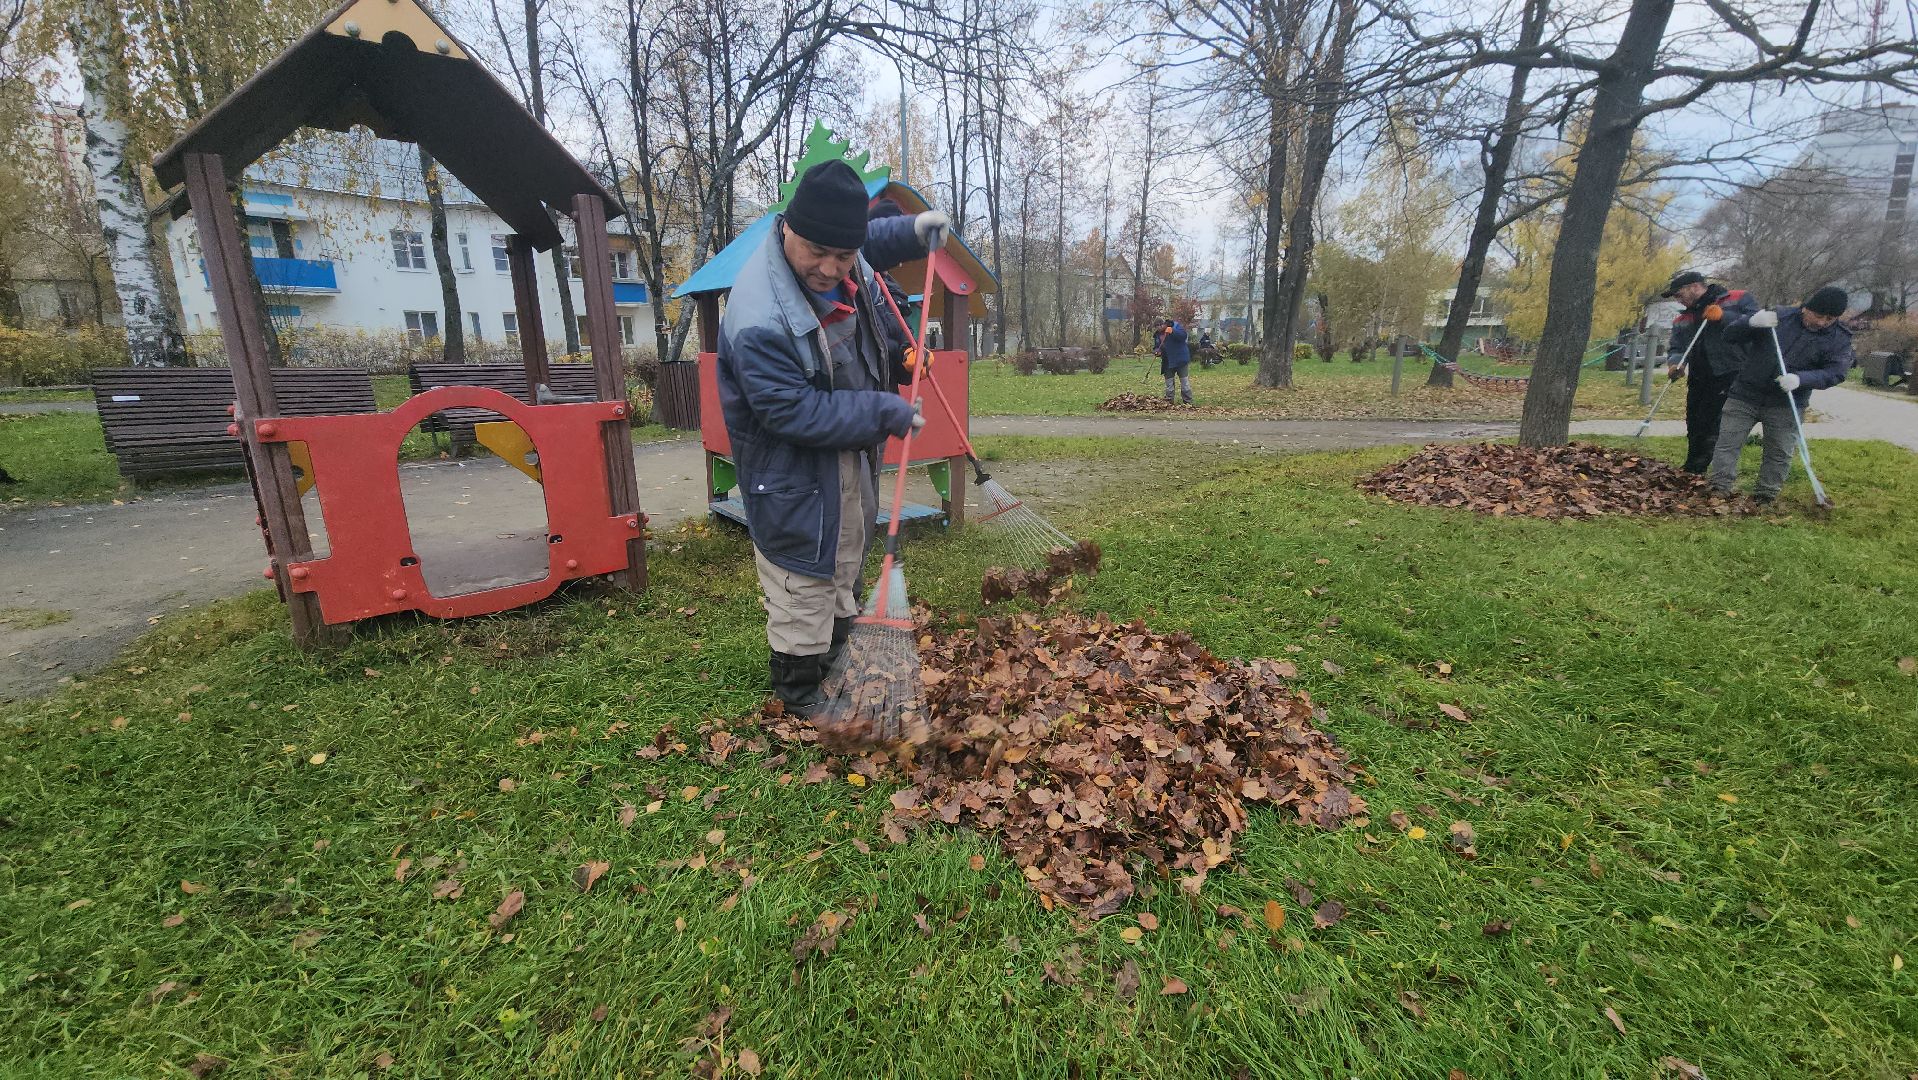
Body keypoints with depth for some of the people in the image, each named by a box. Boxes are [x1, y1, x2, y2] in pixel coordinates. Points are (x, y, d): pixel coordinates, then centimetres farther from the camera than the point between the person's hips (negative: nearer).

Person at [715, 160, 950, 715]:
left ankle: (838, 660, 48)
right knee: (803, 587, 4)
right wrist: (890, 414, -24)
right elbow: (795, 415, -30)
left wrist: (911, 231, 2)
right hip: (794, 476, -9)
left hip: (851, 452, 9)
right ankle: (799, 696, 27)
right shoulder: (758, 320, -35)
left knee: (847, 564, 25)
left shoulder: (844, 259, -8)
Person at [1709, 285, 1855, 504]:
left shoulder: (1839, 339, 0)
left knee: (1779, 454, 4)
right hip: (1745, 396, -1)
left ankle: (1764, 498, 14)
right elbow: (1730, 334, -5)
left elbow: (1836, 372, -9)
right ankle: (1719, 490, 1)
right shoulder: (1778, 317, -2)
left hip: (1786, 405, 1)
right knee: (1727, 443, -4)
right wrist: (1752, 322, -27)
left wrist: (1800, 379, -28)